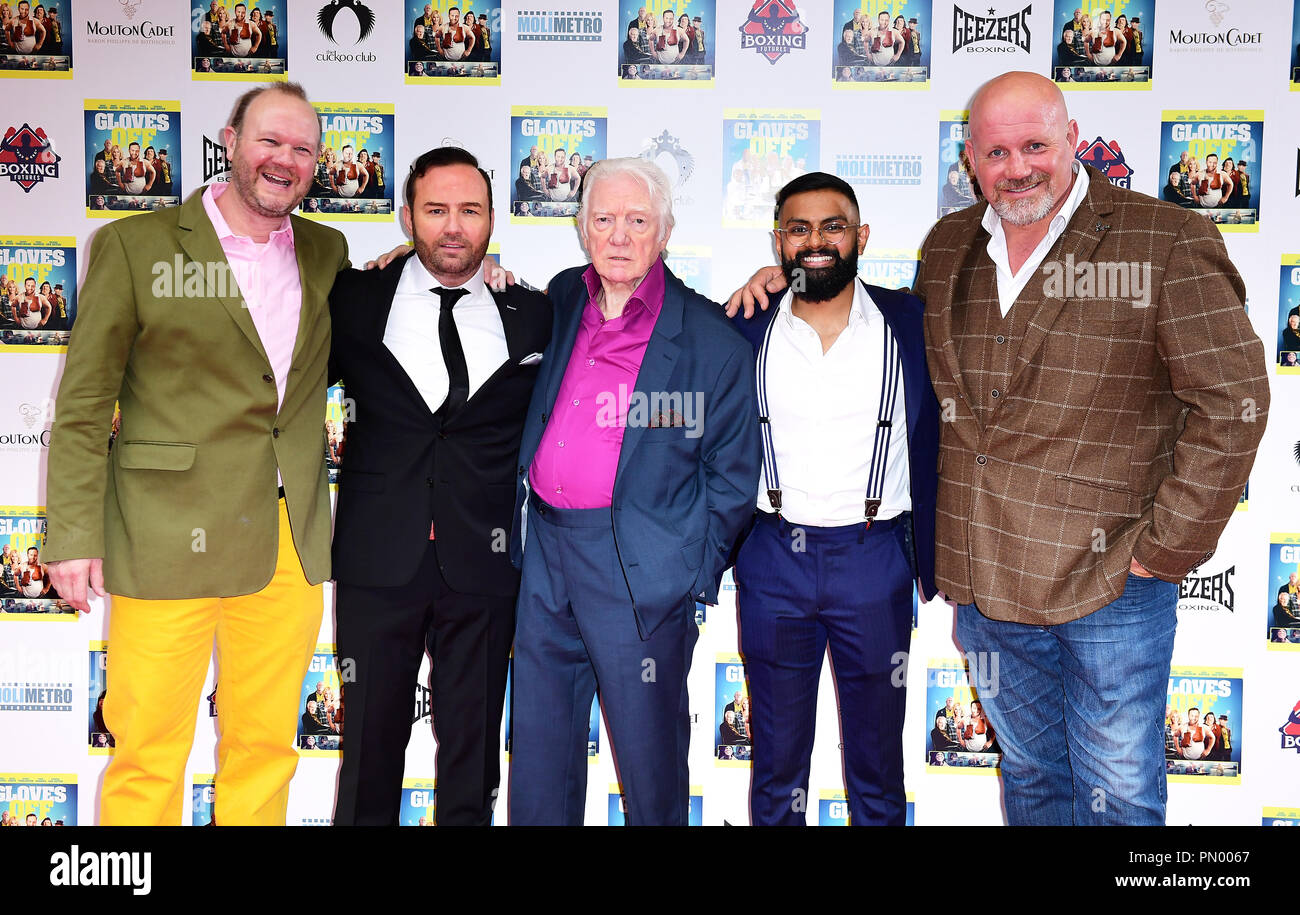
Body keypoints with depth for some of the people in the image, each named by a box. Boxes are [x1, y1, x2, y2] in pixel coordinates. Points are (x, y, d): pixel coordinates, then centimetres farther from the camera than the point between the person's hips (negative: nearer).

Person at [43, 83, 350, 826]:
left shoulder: (327, 252, 11)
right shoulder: (134, 244, 0)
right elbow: (83, 404, -1)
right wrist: (74, 535, -5)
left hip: (290, 542, 4)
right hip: (169, 540, -3)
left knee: (267, 745, 14)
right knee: (149, 756, 5)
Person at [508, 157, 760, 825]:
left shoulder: (711, 341, -5)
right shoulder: (560, 302, 9)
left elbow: (732, 472, 0)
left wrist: (694, 570, -4)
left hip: (642, 570, -4)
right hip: (544, 553, 5)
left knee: (650, 756, 8)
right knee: (538, 748, 15)